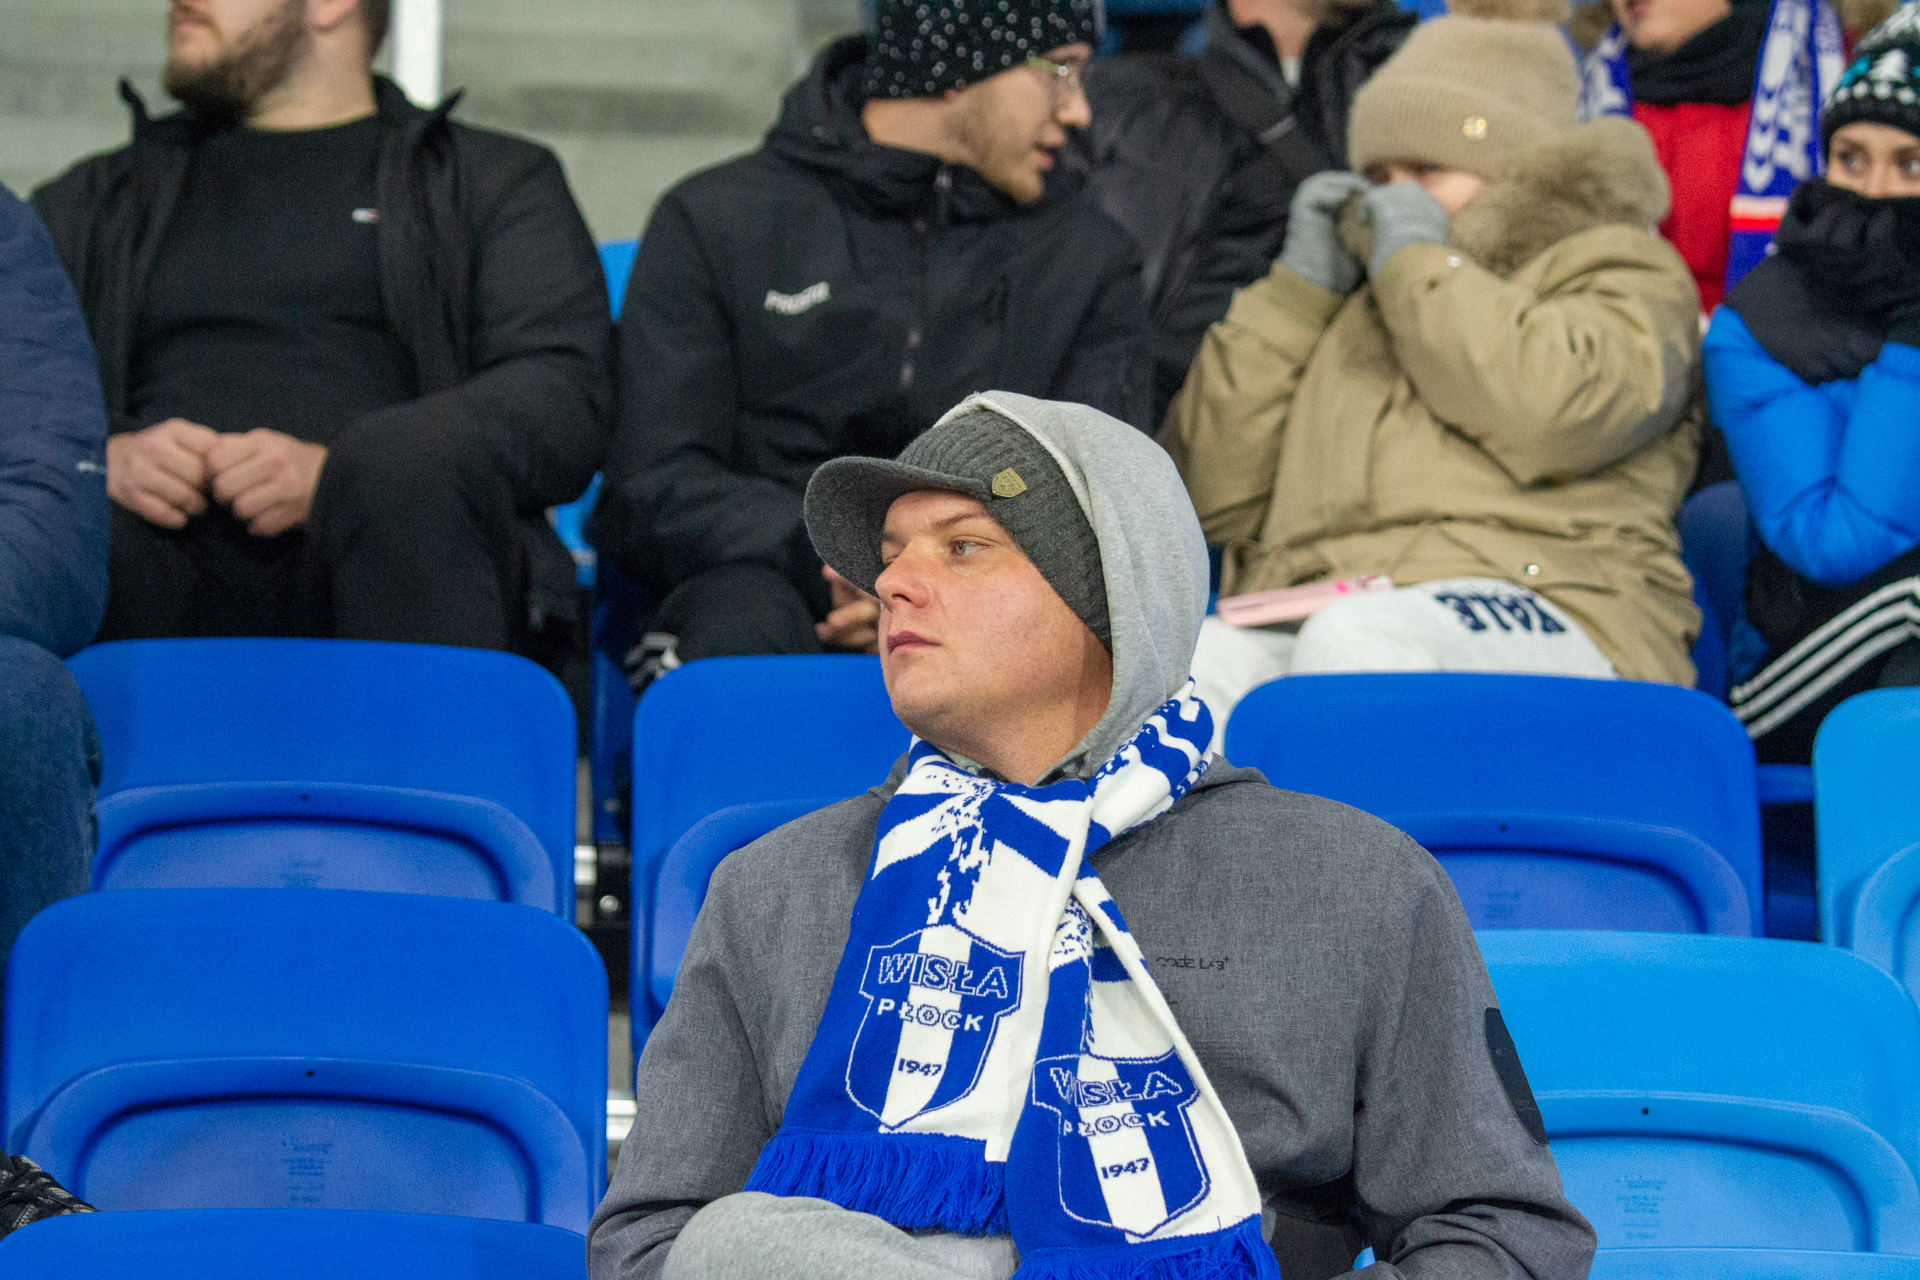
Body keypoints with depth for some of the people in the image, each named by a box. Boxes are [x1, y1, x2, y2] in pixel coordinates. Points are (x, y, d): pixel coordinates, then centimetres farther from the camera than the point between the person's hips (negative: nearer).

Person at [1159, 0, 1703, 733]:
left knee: (1360, 645, -40)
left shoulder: (1618, 269, 20)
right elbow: (1214, 497, 26)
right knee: (1187, 665, -32)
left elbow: (1552, 412, -6)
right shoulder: (1345, 308, 37)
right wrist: (1297, 287, 22)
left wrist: (1420, 261, 7)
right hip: (1295, 626, 4)